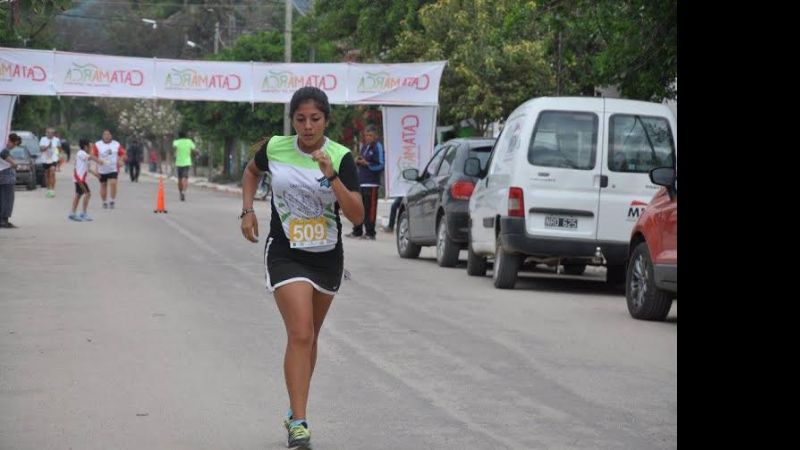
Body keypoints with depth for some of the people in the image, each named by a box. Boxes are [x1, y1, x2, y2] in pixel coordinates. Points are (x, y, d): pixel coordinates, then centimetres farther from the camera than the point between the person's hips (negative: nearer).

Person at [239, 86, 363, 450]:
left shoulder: (341, 157, -11)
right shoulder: (275, 148, -7)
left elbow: (357, 216, -18)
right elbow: (251, 171, 18)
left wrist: (331, 176, -28)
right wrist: (248, 210, 6)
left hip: (328, 257, 2)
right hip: (286, 255, -2)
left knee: (308, 338, 15)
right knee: (300, 335, -16)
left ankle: (295, 410, 33)